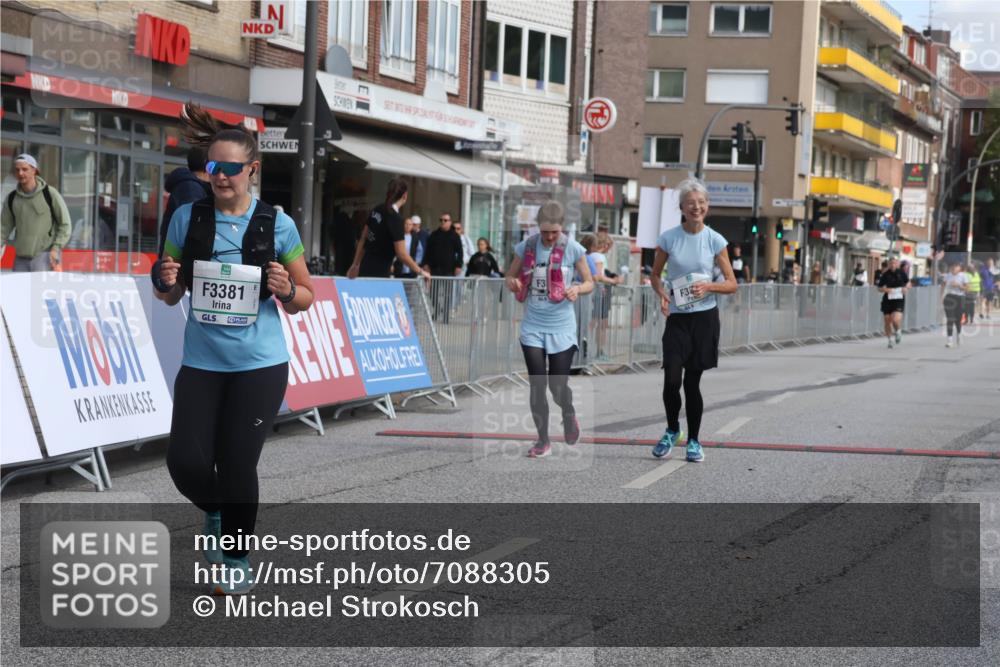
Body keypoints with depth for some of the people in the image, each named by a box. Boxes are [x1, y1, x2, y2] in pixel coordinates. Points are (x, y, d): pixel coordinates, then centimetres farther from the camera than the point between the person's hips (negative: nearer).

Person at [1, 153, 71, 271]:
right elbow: (5, 227, 14)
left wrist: (56, 248, -10)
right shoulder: (11, 198, 8)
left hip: (45, 256, -5)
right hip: (21, 258, 5)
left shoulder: (50, 193, -3)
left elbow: (65, 224, 0)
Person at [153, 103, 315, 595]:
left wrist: (286, 290, -16)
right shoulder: (187, 218, 1)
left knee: (237, 465, -1)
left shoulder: (276, 224, -3)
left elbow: (304, 299, 6)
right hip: (200, 364, 2)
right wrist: (164, 281, -13)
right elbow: (170, 296, 10)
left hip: (259, 365, -2)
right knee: (186, 463, -7)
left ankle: (236, 561, 22)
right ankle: (215, 513, 29)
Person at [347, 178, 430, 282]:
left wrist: (356, 264, 23)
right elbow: (401, 254, -19)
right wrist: (420, 272, -8)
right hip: (378, 274, -8)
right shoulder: (395, 219, -17)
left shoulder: (377, 210, 6)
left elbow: (363, 240, 15)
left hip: (365, 268, 8)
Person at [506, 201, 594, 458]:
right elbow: (510, 276, 10)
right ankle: (543, 441, 11)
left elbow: (589, 283, 3)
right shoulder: (526, 247, -2)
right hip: (533, 327, 1)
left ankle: (569, 414, 35)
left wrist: (577, 289, -20)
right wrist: (512, 283, -14)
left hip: (561, 327, -1)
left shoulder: (573, 249, -6)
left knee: (558, 387, 1)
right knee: (537, 385, -2)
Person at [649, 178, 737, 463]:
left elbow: (732, 284, 3)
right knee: (672, 380, -12)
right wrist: (661, 294, -11)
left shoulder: (715, 240, -1)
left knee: (692, 382, 4)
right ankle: (672, 430, 14)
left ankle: (693, 440, 19)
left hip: (705, 318, 0)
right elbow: (655, 276, 9)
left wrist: (709, 286, -16)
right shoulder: (668, 238, -2)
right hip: (677, 317, 0)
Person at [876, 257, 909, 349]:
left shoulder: (901, 273, -1)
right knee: (887, 321, 6)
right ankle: (890, 340, 27)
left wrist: (906, 288, -7)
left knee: (896, 319, -20)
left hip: (899, 300, -2)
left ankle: (898, 332, 15)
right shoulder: (885, 274, -2)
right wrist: (885, 290, -15)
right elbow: (879, 288, 5)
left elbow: (908, 283, 14)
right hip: (887, 300, 2)